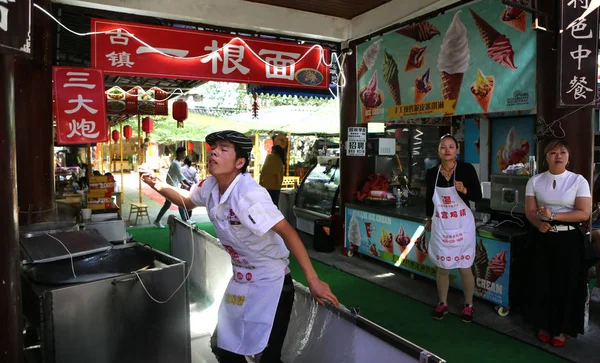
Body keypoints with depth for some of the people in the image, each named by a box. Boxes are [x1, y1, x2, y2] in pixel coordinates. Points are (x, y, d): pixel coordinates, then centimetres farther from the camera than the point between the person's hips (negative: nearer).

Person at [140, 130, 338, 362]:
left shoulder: (248, 195, -30)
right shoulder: (210, 186, -6)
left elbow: (286, 231, -32)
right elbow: (188, 201, 16)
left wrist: (312, 280, -33)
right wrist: (157, 184, 0)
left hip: (269, 282, -8)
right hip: (240, 279, 8)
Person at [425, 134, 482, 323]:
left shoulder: (467, 169, -10)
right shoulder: (431, 173, -2)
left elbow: (478, 197, -8)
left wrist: (464, 190, -27)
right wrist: (429, 219, 23)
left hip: (462, 225, -2)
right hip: (440, 226, 2)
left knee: (465, 268, 8)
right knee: (442, 268, 12)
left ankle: (468, 305, 28)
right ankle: (442, 303, 31)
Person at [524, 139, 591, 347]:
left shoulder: (578, 181, -4)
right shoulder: (535, 181, 2)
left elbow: (584, 214, -10)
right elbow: (530, 211, 0)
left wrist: (553, 215, -19)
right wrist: (540, 224, -20)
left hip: (568, 239, -1)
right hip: (542, 238, 2)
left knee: (566, 283, 5)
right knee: (542, 281, 7)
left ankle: (561, 328, 22)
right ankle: (543, 325, 24)